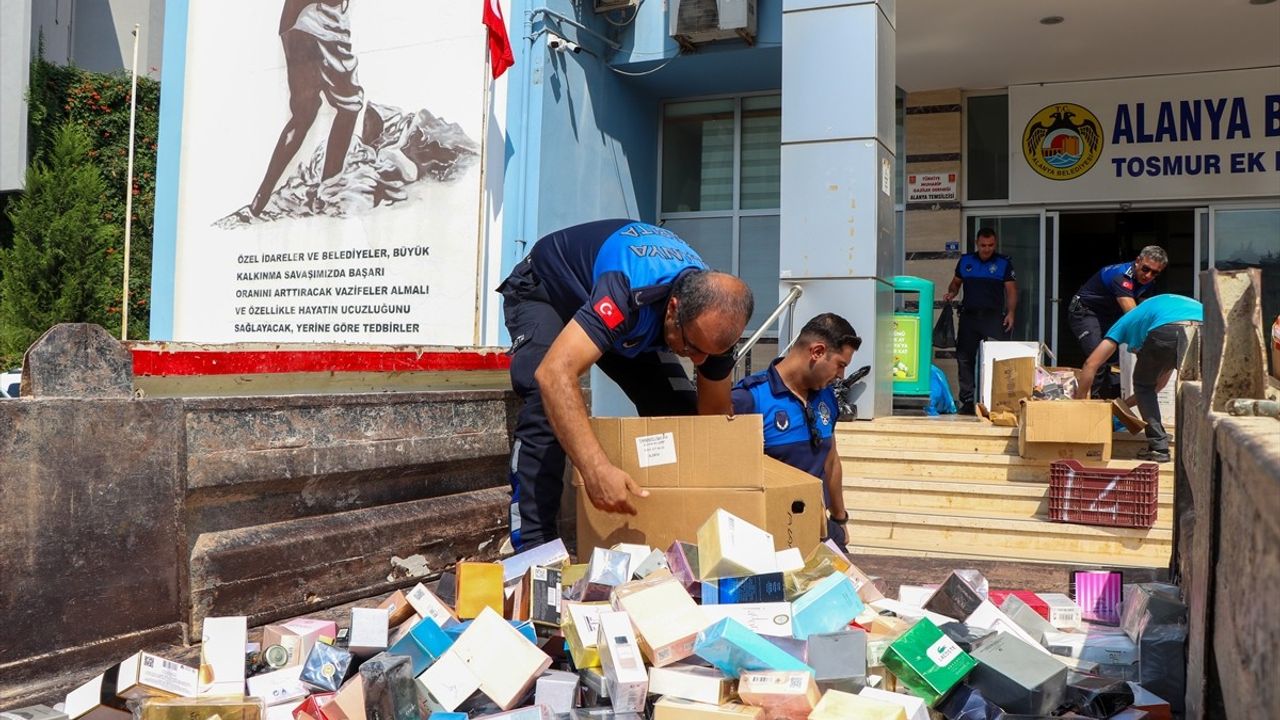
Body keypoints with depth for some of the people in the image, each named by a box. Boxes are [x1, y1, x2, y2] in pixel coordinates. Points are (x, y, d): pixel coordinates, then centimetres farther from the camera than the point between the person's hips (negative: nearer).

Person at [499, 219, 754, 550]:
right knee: (548, 408, -31)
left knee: (679, 411, -8)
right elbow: (554, 373, -57)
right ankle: (533, 546, -25)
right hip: (542, 291, -5)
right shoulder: (630, 291, -45)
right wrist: (597, 469, -65)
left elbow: (715, 412, -9)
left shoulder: (714, 316, -24)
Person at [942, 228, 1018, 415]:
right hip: (969, 315, 3)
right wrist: (951, 293, 1)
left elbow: (1011, 290, 2)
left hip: (994, 317, -3)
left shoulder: (1004, 263, 4)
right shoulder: (965, 261, 12)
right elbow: (956, 282, 23)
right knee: (964, 358, 2)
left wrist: (1010, 312, -12)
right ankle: (968, 401, 8)